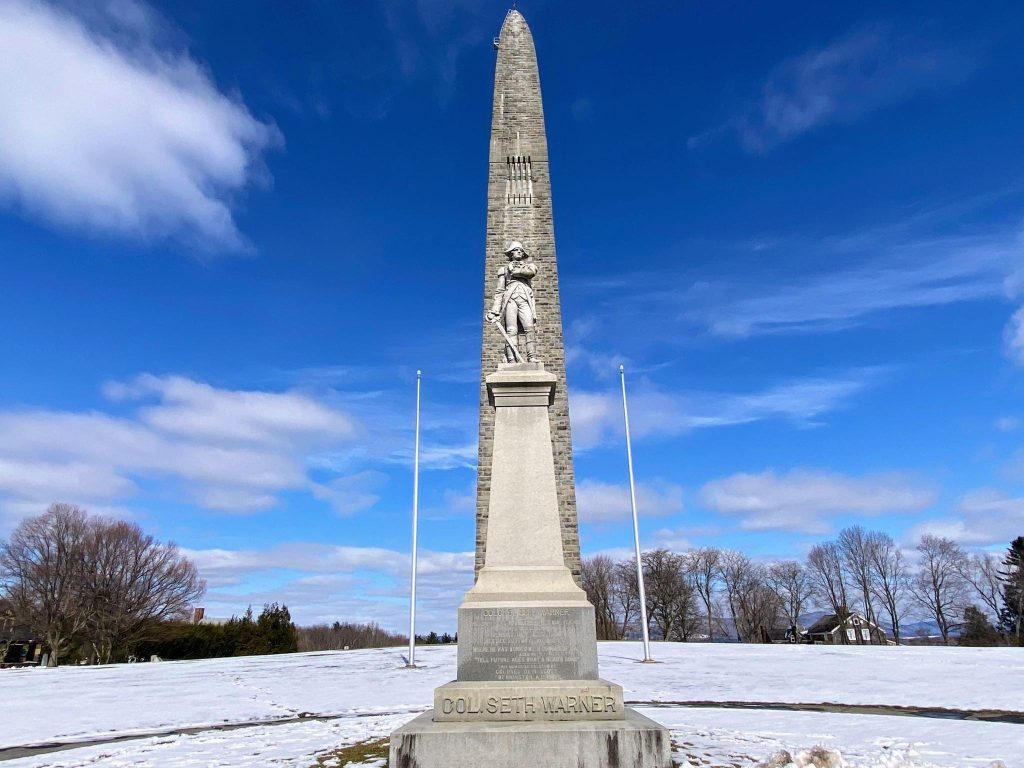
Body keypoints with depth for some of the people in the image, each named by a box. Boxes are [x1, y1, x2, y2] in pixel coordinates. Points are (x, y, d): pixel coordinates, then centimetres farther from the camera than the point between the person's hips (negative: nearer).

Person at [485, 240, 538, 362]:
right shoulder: (505, 269, 24)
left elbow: (531, 271, 0)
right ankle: (511, 361, -27)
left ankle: (532, 359, -30)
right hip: (510, 298, -1)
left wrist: (515, 271, 10)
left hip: (525, 299, 1)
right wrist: (494, 310, 3)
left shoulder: (529, 265, 27)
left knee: (530, 328, -20)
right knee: (511, 331, -16)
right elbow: (499, 290, 15)